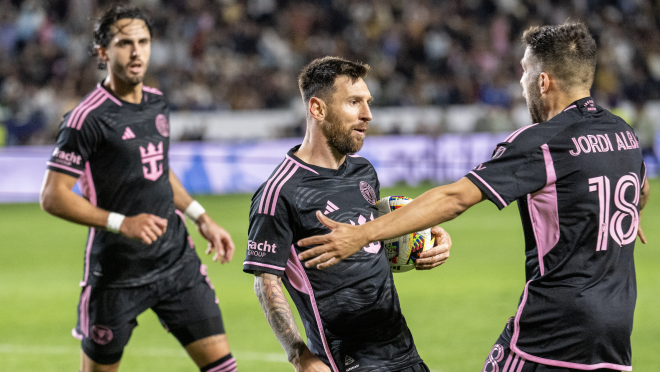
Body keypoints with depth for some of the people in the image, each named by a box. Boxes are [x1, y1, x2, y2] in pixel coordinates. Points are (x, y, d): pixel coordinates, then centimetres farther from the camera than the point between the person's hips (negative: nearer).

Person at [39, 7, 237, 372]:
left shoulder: (156, 102, 9)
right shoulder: (88, 118, -14)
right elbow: (53, 196, -16)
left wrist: (202, 219, 19)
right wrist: (121, 224, -24)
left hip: (177, 260, 6)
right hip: (116, 272, -6)